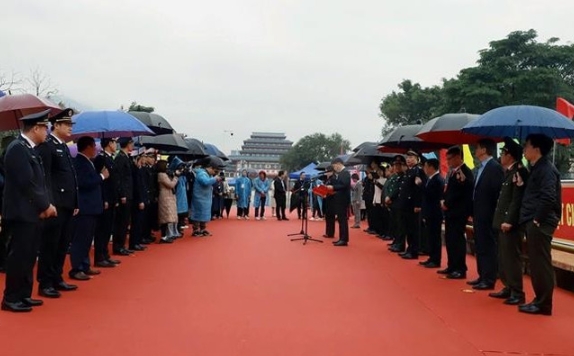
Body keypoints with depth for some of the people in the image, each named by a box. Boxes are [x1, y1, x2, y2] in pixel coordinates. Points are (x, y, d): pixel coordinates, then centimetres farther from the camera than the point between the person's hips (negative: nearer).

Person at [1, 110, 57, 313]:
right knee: (19, 256, -3)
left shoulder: (28, 149, 15)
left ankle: (24, 295, 22)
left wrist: (44, 205, 1)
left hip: (32, 213, 9)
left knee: (28, 256, 13)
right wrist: (45, 205, -11)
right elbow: (26, 183, -20)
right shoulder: (17, 148, -15)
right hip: (22, 213, -9)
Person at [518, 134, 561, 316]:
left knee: (541, 264, -5)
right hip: (533, 223, 10)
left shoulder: (546, 169, -12)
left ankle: (543, 304, 0)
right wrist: (521, 184, 6)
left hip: (540, 224, -10)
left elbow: (548, 198, -22)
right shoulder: (537, 169, 18)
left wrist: (537, 220, -18)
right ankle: (539, 300, 20)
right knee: (536, 264, 13)